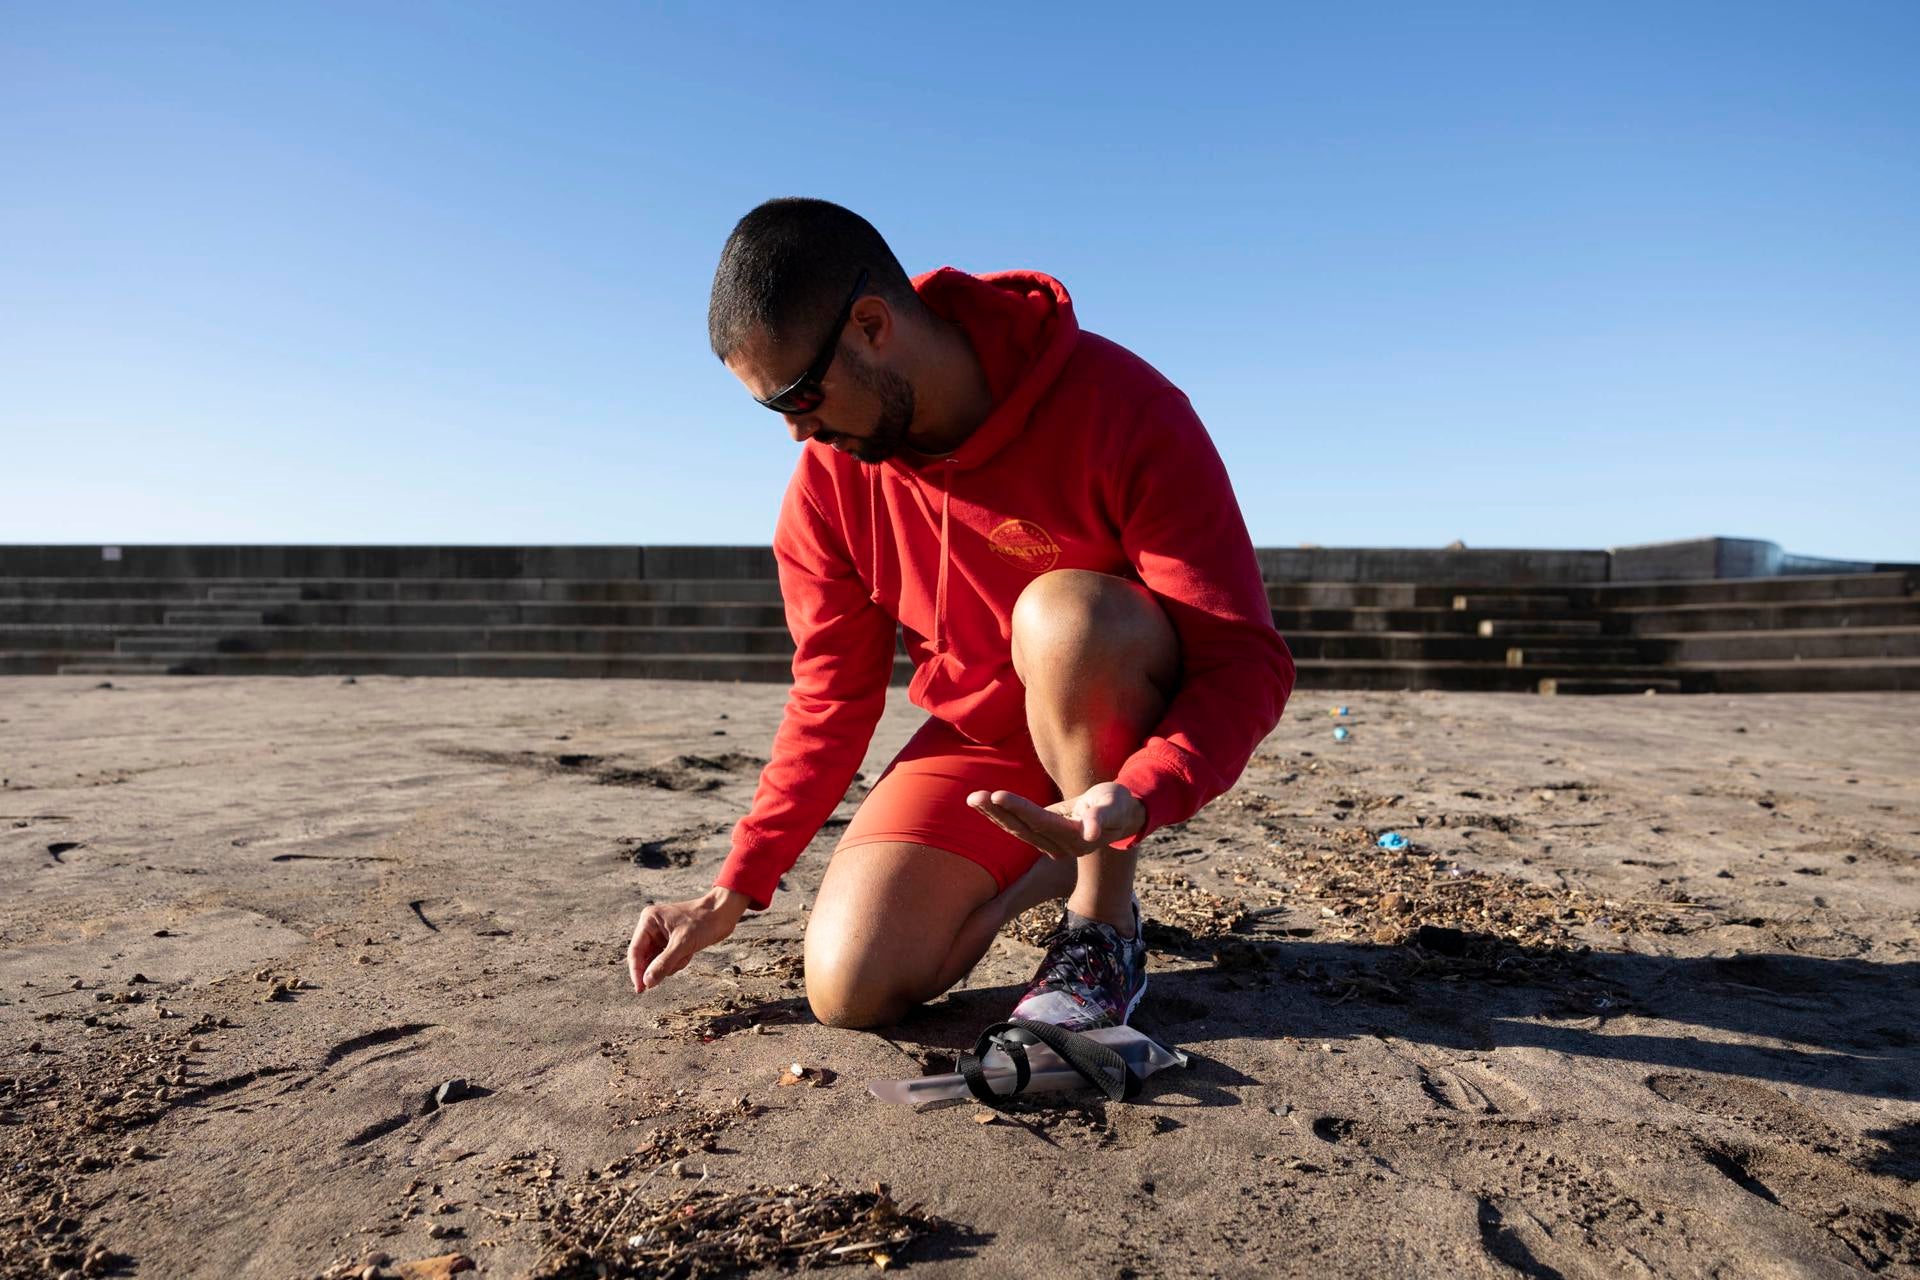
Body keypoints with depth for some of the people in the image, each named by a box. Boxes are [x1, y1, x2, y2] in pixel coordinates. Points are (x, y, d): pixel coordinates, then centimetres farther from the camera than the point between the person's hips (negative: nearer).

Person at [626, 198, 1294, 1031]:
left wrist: (1135, 799, -43)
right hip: (977, 738, 4)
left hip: (1144, 735, -3)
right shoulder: (829, 476, -8)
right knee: (848, 986, -13)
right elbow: (832, 698, -1)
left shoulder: (1120, 408, -24)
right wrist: (733, 891, -4)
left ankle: (1106, 926, -15)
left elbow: (1246, 660, -25)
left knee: (1061, 611, -37)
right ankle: (1041, 869, 14)